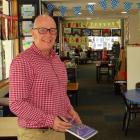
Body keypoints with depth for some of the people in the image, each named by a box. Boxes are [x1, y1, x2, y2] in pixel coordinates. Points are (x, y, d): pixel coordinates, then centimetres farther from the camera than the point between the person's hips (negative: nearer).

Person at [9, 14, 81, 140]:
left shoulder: (56, 59, 8)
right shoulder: (22, 62, -18)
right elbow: (16, 104, -21)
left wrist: (70, 110, 3)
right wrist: (49, 120, -24)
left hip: (58, 130, 7)